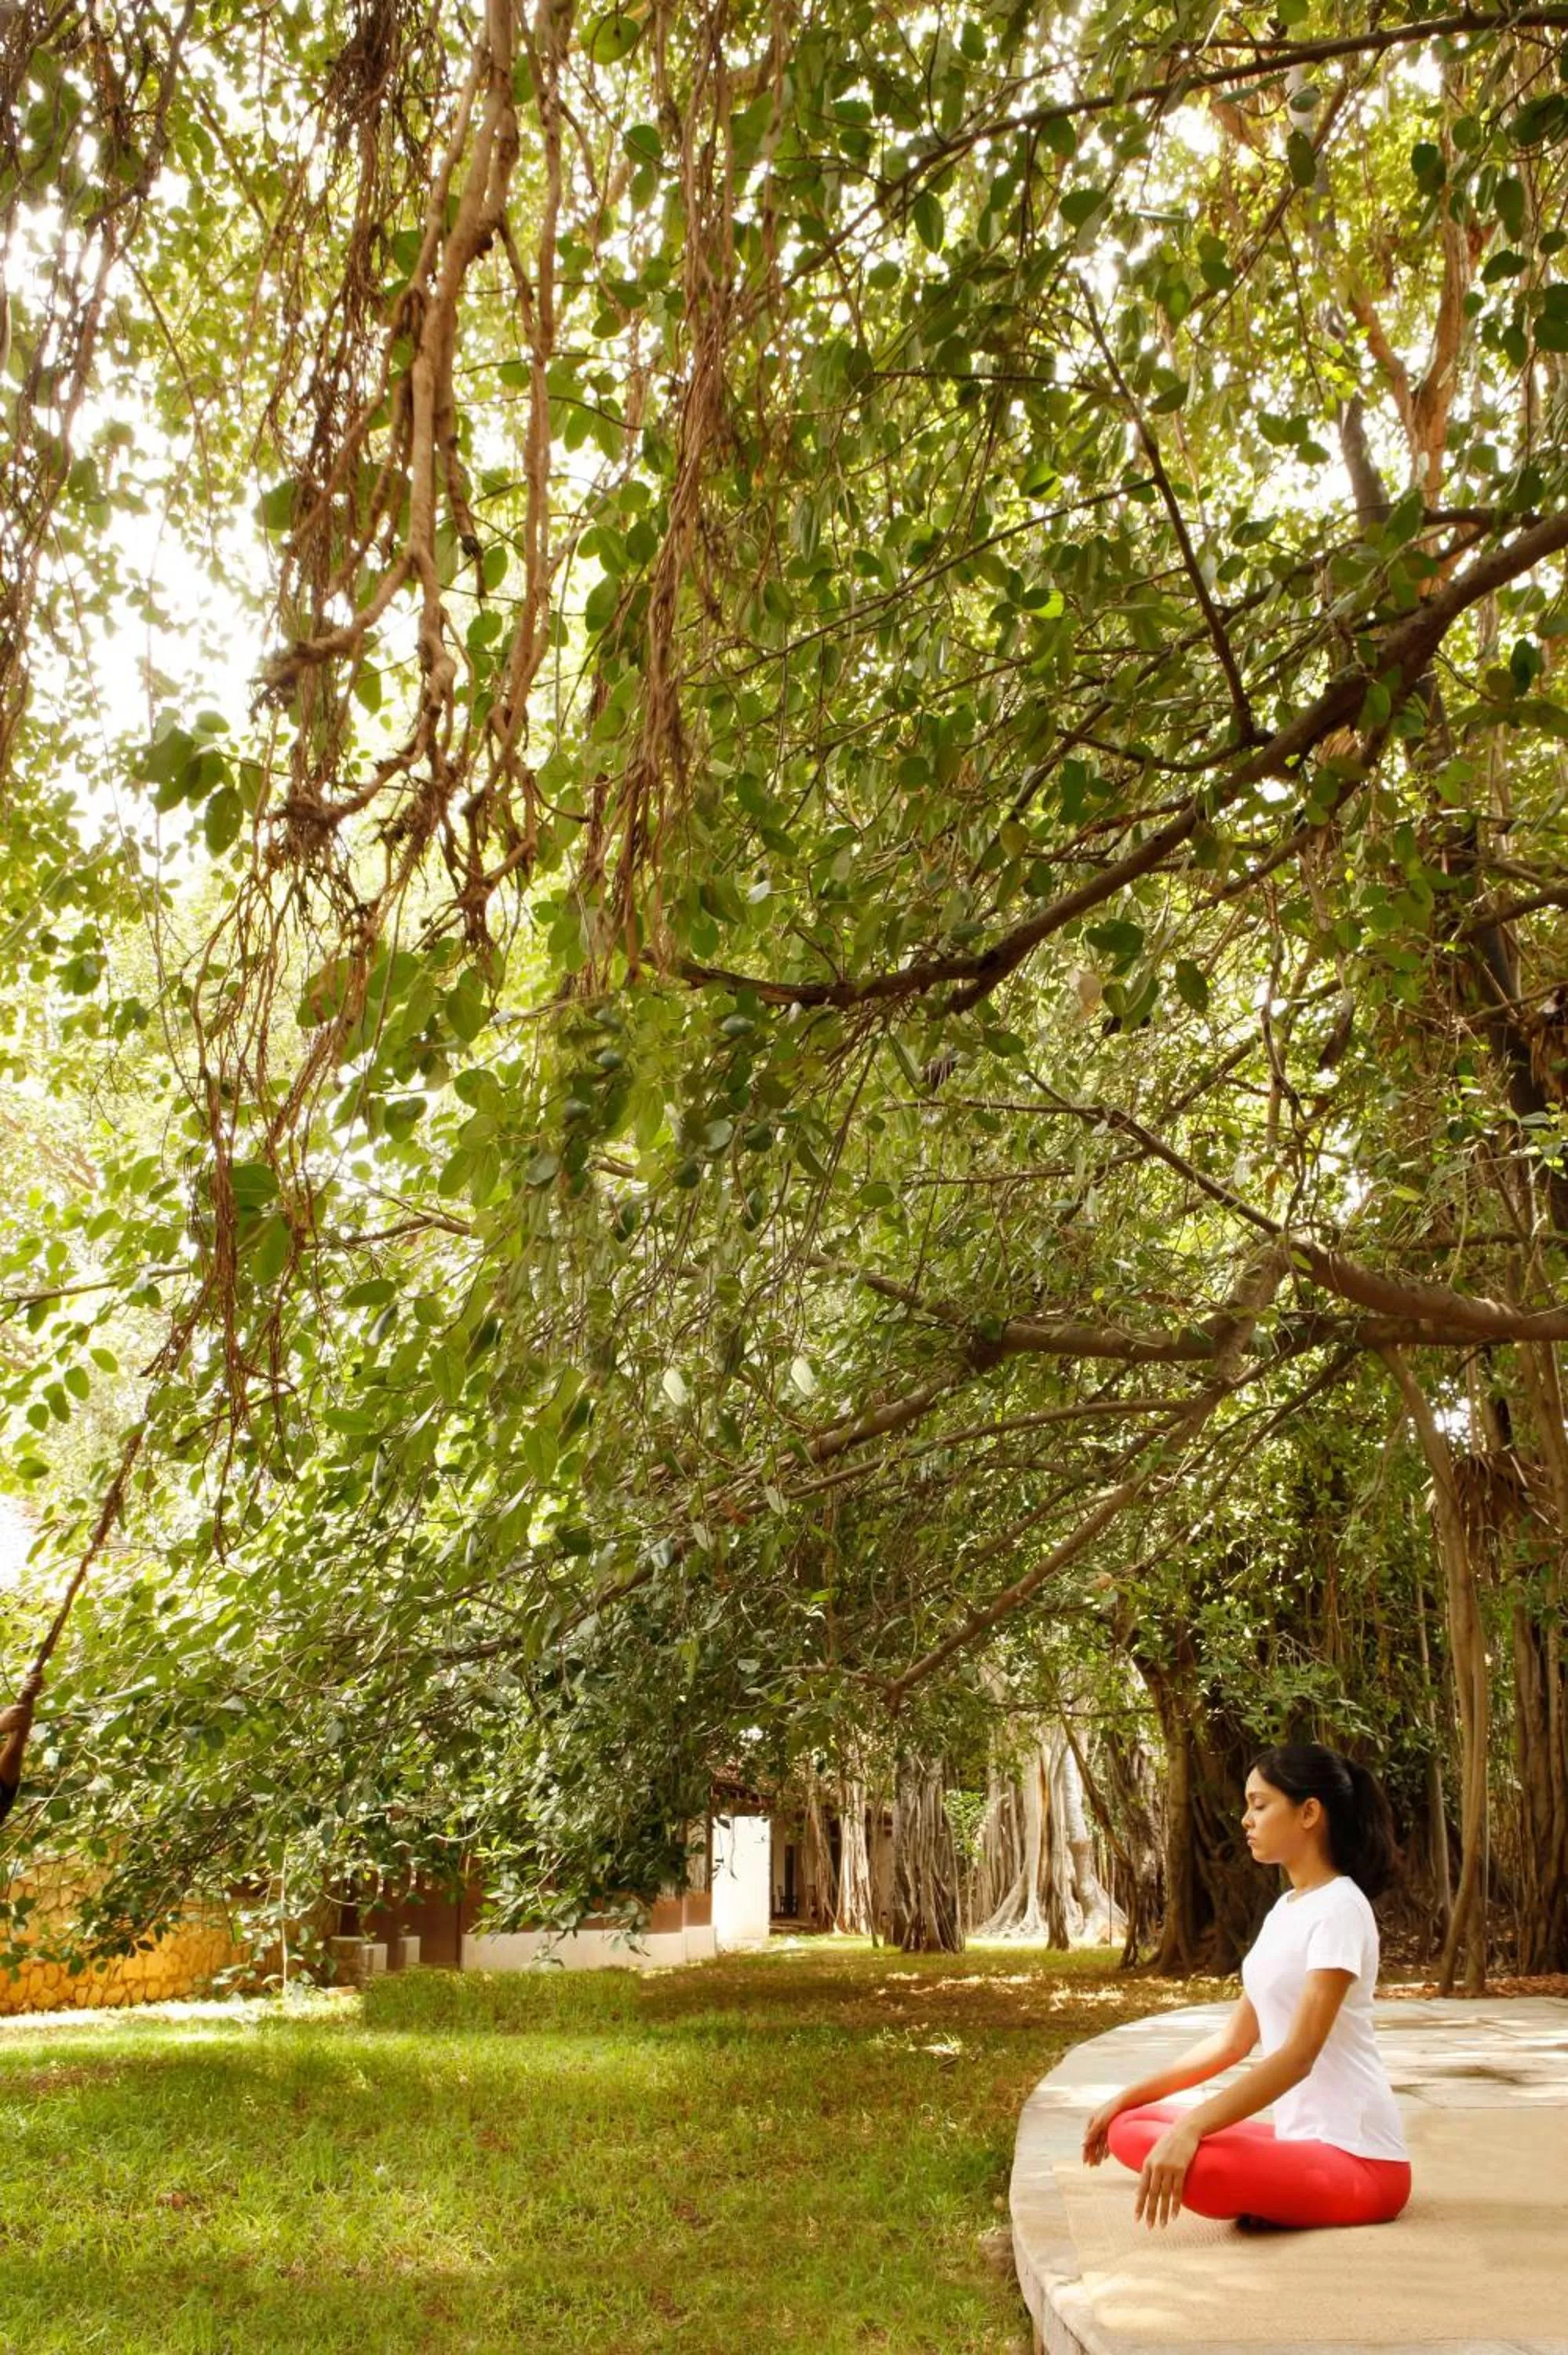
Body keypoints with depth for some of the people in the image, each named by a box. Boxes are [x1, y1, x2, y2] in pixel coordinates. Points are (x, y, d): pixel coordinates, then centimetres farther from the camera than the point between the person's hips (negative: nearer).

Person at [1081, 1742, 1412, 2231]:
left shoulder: (1339, 1909, -15)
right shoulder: (1285, 1909, 14)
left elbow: (1300, 2054, -24)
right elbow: (1234, 2039, 17)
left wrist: (1190, 2128, -32)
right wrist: (1127, 2097, 13)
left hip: (1356, 2157, -9)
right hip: (1302, 2139, 9)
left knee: (1181, 2166, -34)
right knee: (1129, 2129, 3)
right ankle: (1280, 2201, 0)